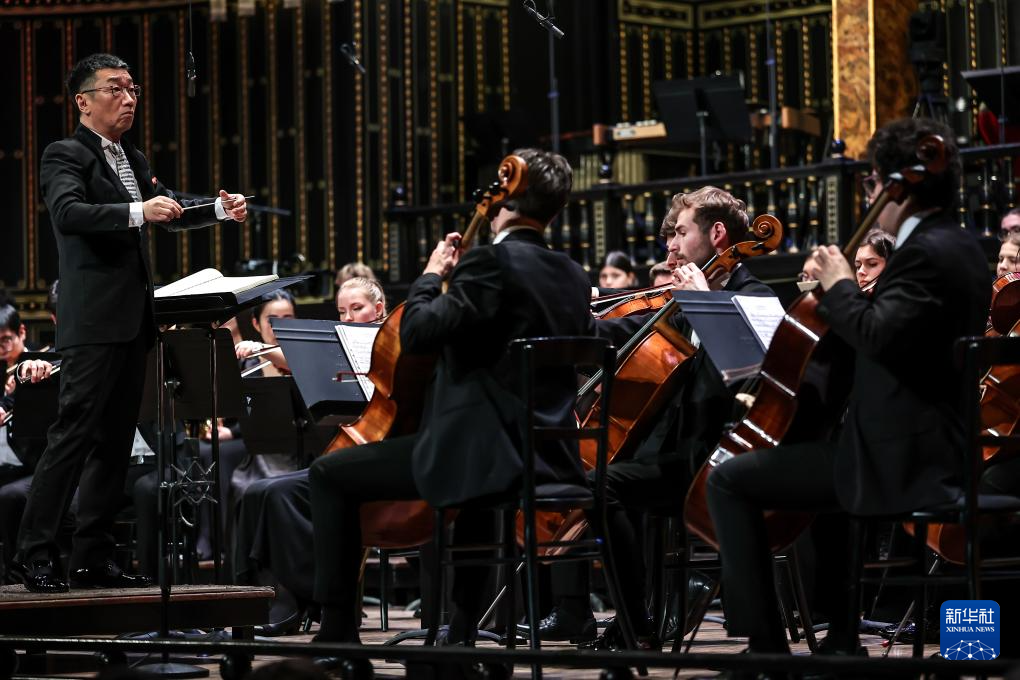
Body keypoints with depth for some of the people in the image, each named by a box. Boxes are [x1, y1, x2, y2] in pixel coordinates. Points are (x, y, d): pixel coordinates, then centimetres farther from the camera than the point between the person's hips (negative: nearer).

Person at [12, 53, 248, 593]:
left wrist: (219, 209, 6)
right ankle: (35, 554, -10)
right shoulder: (66, 155, -6)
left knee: (115, 442, 9)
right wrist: (137, 212, -35)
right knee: (74, 433, -12)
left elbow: (168, 213, 25)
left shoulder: (132, 161, 19)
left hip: (132, 320, 9)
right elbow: (67, 212, -23)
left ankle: (92, 558, 14)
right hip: (94, 320, -9)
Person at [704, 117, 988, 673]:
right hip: (940, 449, 11)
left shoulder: (925, 253, -18)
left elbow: (879, 334, -30)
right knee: (828, 457, 41)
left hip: (898, 460, -11)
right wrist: (840, 293, 12)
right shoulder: (961, 248, 13)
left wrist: (840, 286, -13)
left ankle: (766, 643, -7)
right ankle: (841, 637, 39)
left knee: (729, 480, -9)